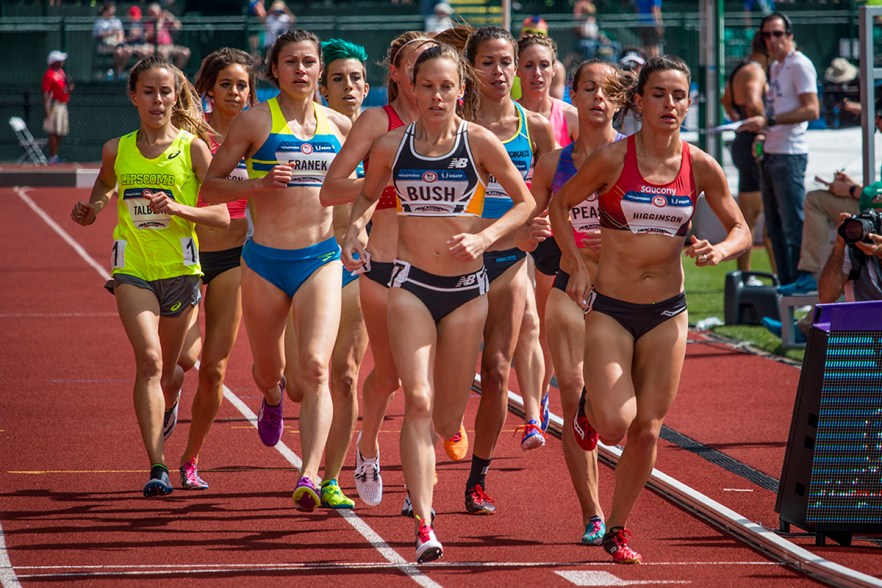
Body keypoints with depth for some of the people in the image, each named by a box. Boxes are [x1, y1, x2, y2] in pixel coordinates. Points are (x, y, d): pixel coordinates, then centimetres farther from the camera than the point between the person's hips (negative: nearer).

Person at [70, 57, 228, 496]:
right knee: (148, 360, -19)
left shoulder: (193, 147, -5)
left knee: (168, 372, 14)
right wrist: (92, 209, 6)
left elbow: (222, 216, -7)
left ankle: (167, 406, 53)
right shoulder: (116, 150, 3)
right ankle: (157, 468, -21)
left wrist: (177, 208, -22)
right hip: (132, 267, 0)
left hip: (180, 267, 0)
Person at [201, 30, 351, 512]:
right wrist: (257, 183, -18)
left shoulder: (338, 125, 7)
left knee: (315, 368, -17)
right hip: (265, 262, 0)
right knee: (267, 370, 15)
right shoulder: (255, 121, -2)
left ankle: (310, 475, -23)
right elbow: (207, 187, -2)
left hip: (321, 259, 0)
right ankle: (273, 397, 53)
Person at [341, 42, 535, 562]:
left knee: (447, 418, 7)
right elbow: (368, 195, 19)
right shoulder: (391, 147, 1)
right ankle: (425, 526, -19)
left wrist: (485, 237, -12)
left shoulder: (479, 142, -5)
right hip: (412, 284, 0)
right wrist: (356, 228, -1)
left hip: (467, 288, 0)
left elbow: (525, 202, 3)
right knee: (418, 402, -16)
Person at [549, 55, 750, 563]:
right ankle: (589, 407, 21)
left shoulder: (701, 167, -3)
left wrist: (721, 250, -15)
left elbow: (742, 231, 6)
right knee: (615, 423, -16)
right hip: (610, 307, -3)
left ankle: (618, 529, 21)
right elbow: (560, 205, 3)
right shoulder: (613, 159, -11)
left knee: (647, 430, 3)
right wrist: (577, 263, -9)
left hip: (667, 312, 3)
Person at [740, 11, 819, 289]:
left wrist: (768, 121, -21)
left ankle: (802, 283, -5)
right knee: (774, 225, 11)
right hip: (770, 153, 10)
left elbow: (811, 110, -18)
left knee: (793, 224, -8)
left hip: (790, 154, -10)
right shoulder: (775, 67, 18)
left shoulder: (799, 65, -9)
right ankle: (786, 284, 17)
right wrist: (760, 130, 11)